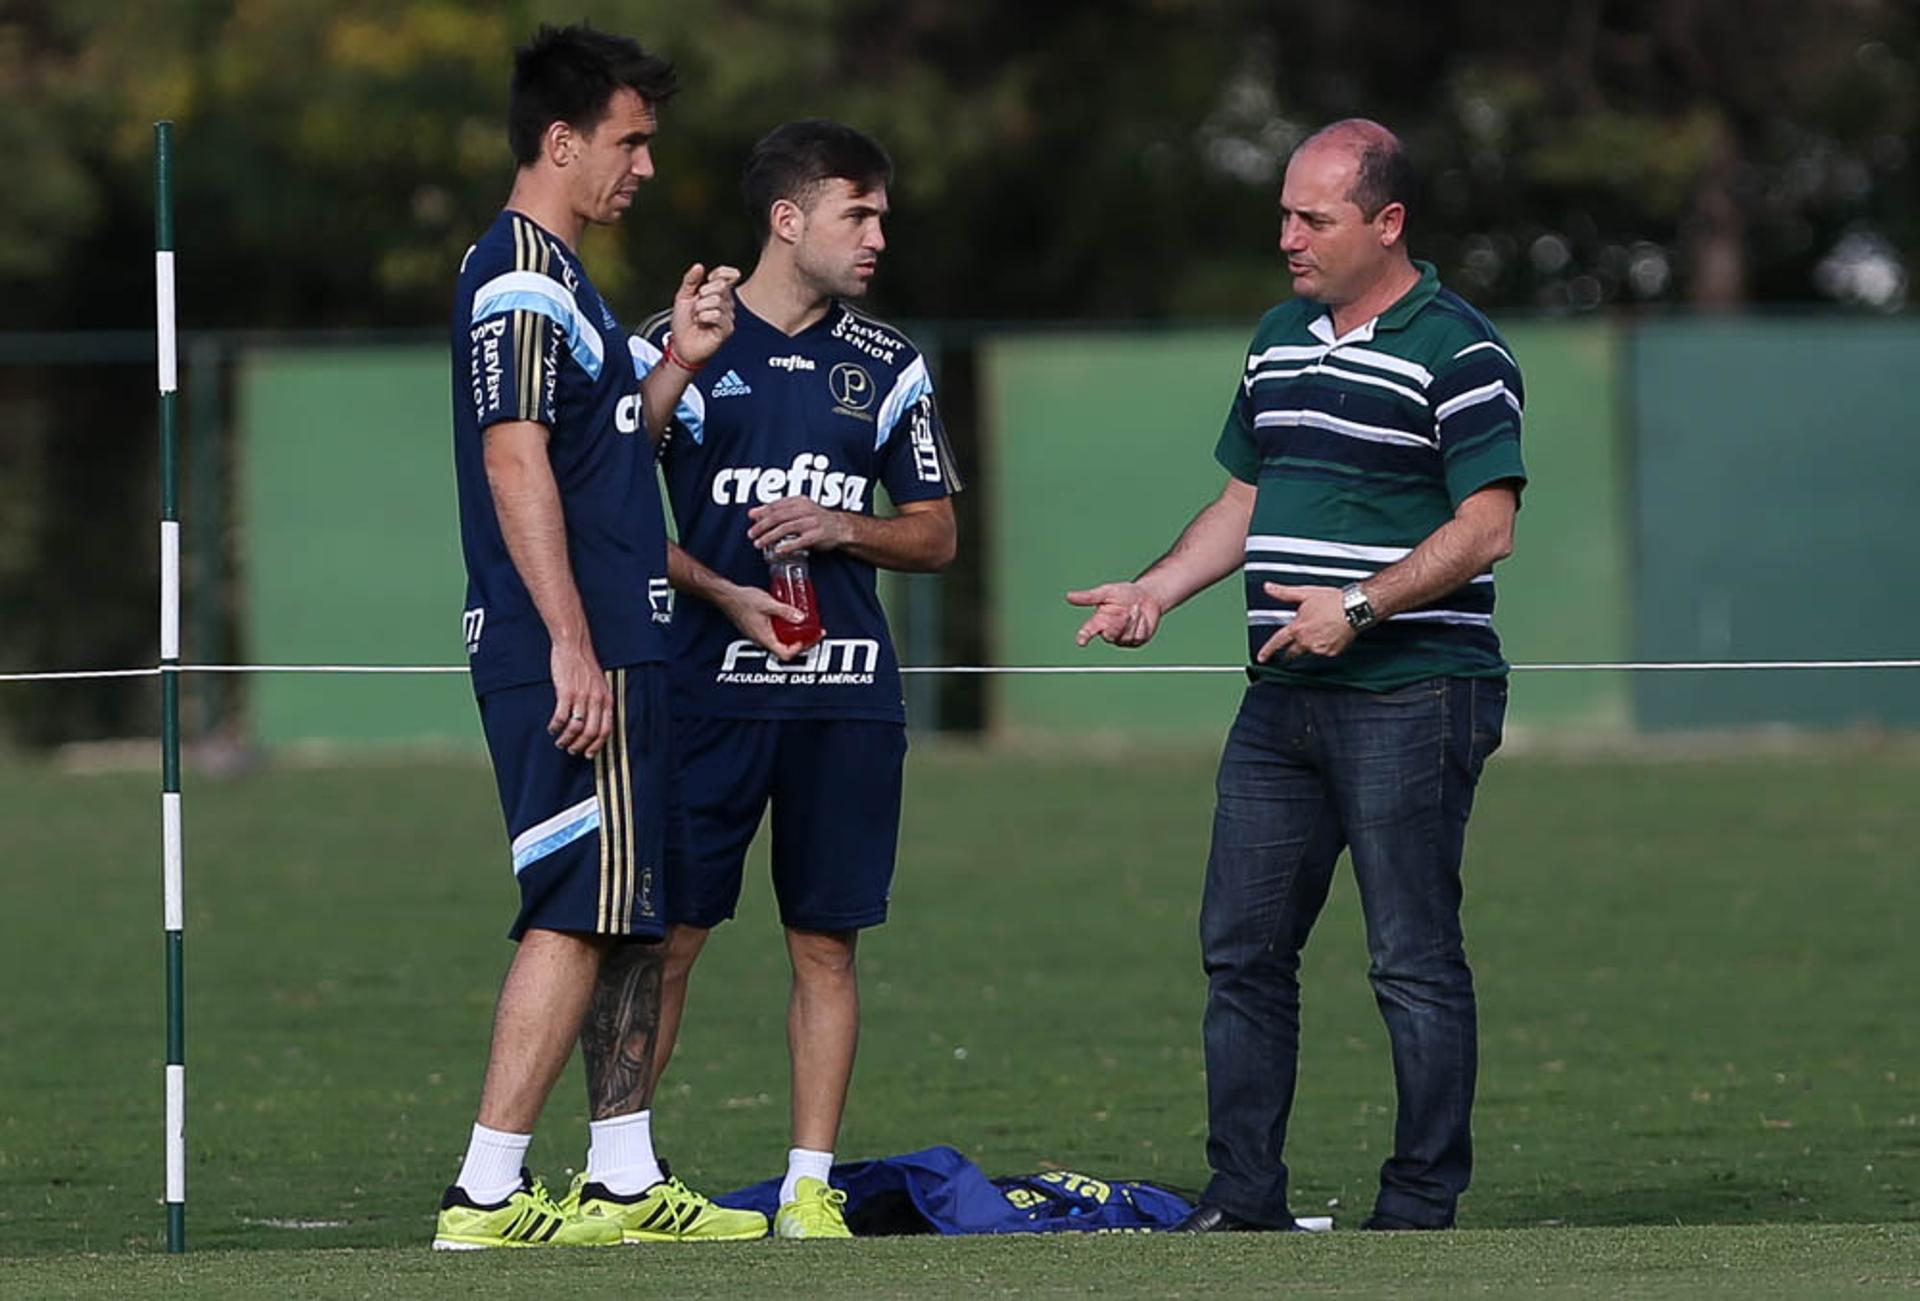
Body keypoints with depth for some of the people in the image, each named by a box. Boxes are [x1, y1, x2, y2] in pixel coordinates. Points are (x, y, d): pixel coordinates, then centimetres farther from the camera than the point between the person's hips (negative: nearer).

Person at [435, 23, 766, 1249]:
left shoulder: (557, 277, 20)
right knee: (577, 916, -11)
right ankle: (487, 1193, -12)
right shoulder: (522, 279, -12)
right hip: (571, 655, -11)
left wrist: (680, 361, 13)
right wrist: (571, 646, -23)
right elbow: (516, 465, -20)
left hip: (611, 652, 11)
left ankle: (625, 1179, 18)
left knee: (634, 918, 13)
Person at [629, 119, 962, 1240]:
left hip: (847, 695, 3)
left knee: (828, 941, 2)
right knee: (667, 932, -4)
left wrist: (844, 529, -5)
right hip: (707, 686, -3)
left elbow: (936, 534, 15)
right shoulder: (678, 347, 1)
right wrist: (725, 595, -13)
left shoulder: (887, 365, 12)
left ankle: (811, 1186, 6)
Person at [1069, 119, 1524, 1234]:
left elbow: (1485, 529, -14)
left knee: (1415, 962, -4)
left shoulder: (1458, 353, -8)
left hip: (1410, 699, -8)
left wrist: (1358, 607, -21)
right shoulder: (1279, 339, 17)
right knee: (1242, 947, 6)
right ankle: (1243, 1196, 11)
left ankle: (1422, 1204, 0)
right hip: (1283, 698, 8)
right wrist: (1155, 591, 10)